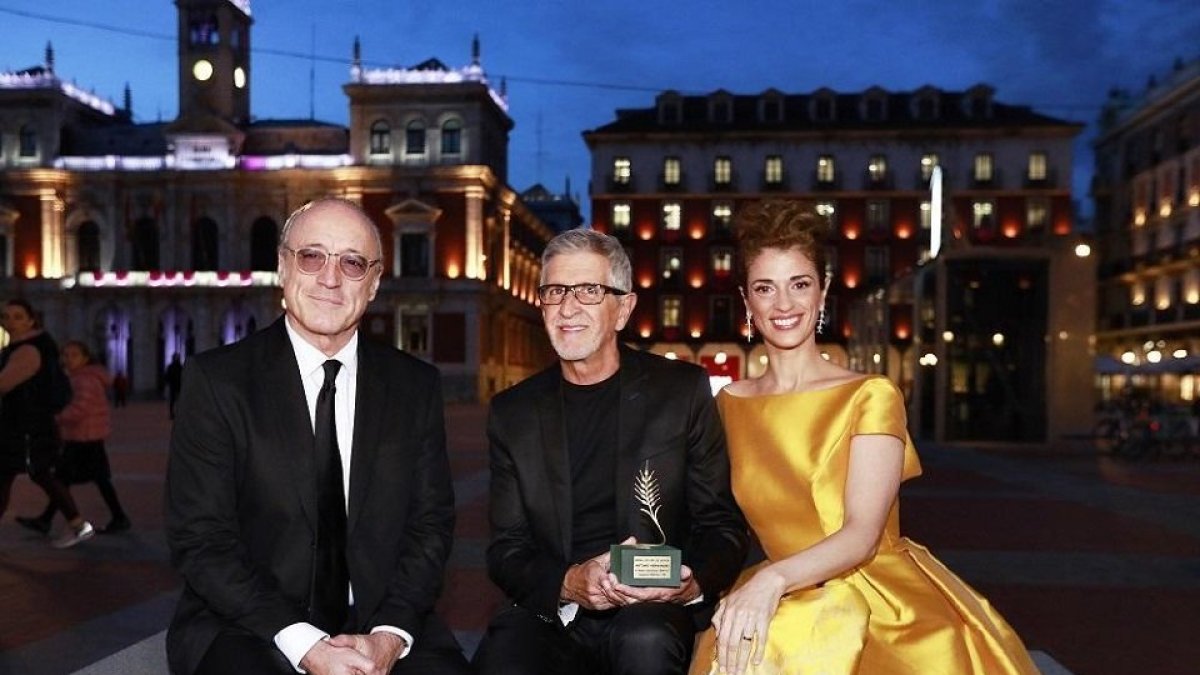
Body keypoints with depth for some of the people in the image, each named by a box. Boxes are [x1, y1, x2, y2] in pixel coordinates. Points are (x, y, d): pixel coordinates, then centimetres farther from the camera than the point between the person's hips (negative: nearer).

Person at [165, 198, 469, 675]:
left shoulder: (417, 385, 5)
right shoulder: (215, 381, -3)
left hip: (381, 623, 2)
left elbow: (430, 526, 4)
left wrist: (389, 635, -12)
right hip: (246, 626, -2)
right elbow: (199, 540, -7)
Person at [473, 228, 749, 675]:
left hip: (655, 613, 0)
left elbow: (723, 525, 5)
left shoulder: (683, 390, 3)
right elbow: (507, 548, 5)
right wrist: (568, 584, -16)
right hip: (552, 617, 1)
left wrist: (693, 585, -17)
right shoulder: (512, 413, 8)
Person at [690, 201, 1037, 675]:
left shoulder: (872, 396, -3)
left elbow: (862, 534, -13)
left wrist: (772, 579, -29)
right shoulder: (728, 405, 8)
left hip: (884, 596, -2)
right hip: (790, 606, 2)